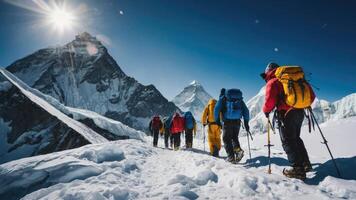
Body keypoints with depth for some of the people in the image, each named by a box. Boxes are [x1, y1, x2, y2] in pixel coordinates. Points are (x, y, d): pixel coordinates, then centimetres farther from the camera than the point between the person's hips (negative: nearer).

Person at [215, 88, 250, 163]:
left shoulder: (223, 98, 7)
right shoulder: (239, 99, 20)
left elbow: (216, 109, -5)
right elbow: (246, 111, 15)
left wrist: (217, 120, 1)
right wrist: (246, 122, 15)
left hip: (228, 122, -4)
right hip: (237, 122, 4)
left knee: (226, 139, 8)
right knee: (234, 138, 21)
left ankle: (231, 157, 2)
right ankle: (238, 150, -2)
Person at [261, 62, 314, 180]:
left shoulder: (272, 82, -4)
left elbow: (270, 100, -18)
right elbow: (311, 95, 21)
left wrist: (266, 110, 0)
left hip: (286, 114, -8)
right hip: (300, 112, 8)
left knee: (288, 142, 0)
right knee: (296, 139, 21)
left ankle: (298, 169, -2)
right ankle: (305, 163, 25)